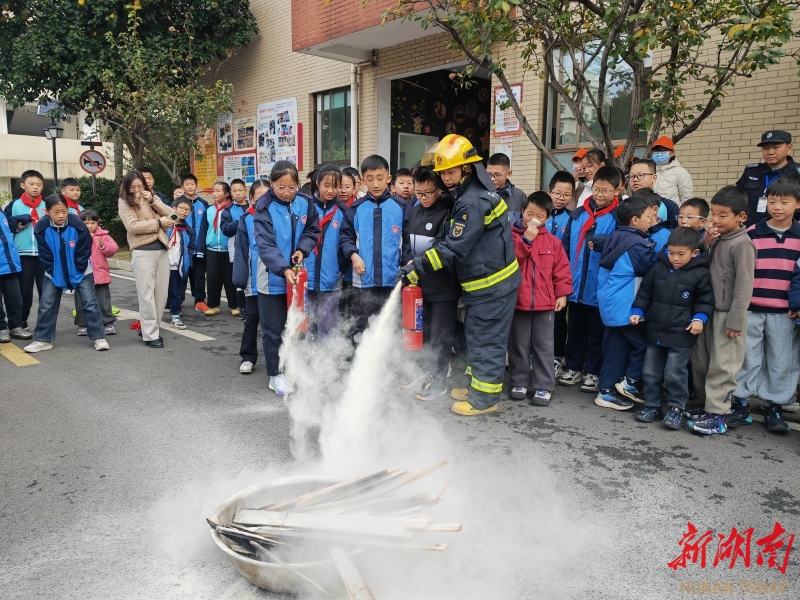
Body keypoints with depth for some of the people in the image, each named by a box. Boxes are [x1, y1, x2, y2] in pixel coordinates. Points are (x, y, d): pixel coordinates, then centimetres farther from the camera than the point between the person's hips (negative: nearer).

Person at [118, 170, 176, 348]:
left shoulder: (152, 198, 18)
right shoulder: (124, 203, 3)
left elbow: (171, 215, 6)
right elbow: (133, 226, -12)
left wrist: (153, 201, -5)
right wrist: (158, 222, -9)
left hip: (162, 249, 5)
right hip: (143, 252, -5)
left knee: (162, 292, 8)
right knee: (147, 294, -4)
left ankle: (150, 327, 21)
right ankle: (150, 334, 2)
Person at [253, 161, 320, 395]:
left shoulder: (305, 203, -3)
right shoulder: (264, 208, -13)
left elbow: (313, 231, 9)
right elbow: (265, 245, -21)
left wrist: (302, 250, -11)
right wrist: (283, 269, -34)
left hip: (298, 275, 4)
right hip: (272, 278, -3)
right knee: (273, 329, 5)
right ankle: (276, 375, 19)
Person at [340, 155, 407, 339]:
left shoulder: (401, 207, -1)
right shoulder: (356, 208, 4)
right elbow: (345, 236, 8)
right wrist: (353, 254, -8)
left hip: (393, 282, -1)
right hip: (362, 282, 1)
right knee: (360, 331, 12)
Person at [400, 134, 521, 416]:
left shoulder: (473, 202, -23)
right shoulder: (470, 193, 9)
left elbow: (454, 248, -26)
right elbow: (456, 240, 16)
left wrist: (418, 266, -23)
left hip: (493, 285, -10)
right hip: (483, 281, 10)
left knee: (486, 339, 0)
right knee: (476, 335, 18)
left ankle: (484, 397, 13)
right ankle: (477, 386, 31)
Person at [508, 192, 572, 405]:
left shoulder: (552, 241, 4)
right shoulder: (512, 235, -2)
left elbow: (562, 269, 6)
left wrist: (562, 294, 0)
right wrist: (525, 239, -18)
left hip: (545, 303, 1)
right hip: (518, 301, -1)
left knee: (543, 346, 7)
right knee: (519, 345, 11)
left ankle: (543, 386, 16)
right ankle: (520, 383, 24)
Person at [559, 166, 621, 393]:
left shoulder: (618, 218, -6)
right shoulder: (577, 214, 6)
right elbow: (565, 248, 8)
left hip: (600, 289, -4)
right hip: (576, 286, 4)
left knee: (596, 333, 9)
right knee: (574, 330, 15)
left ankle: (593, 372, 22)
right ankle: (573, 367, 29)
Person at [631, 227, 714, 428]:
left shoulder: (700, 273, -7)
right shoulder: (658, 267, 1)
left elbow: (705, 299, 1)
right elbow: (645, 292, 9)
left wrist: (699, 318, -12)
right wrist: (637, 312, 1)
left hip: (681, 335, -4)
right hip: (654, 330, 4)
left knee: (675, 374, -1)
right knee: (650, 372, 11)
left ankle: (676, 409, 16)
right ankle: (651, 406, 24)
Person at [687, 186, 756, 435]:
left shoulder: (742, 244, -14)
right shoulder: (718, 241, 10)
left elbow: (744, 285, -17)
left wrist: (735, 320, -18)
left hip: (728, 314, -8)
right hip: (710, 310, 8)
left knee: (721, 366, -2)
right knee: (700, 360, 14)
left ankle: (718, 415, 5)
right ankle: (706, 403, 27)